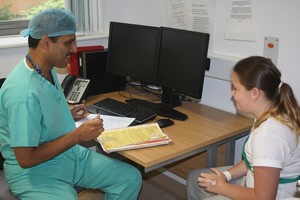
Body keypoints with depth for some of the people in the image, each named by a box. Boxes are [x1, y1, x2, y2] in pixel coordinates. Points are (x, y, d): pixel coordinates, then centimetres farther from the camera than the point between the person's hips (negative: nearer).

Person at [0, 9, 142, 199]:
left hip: (71, 155, 9)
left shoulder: (48, 70, 3)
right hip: (34, 171, -8)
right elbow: (26, 158, -25)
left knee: (131, 178, 2)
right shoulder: (23, 92, -28)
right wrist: (77, 135, -22)